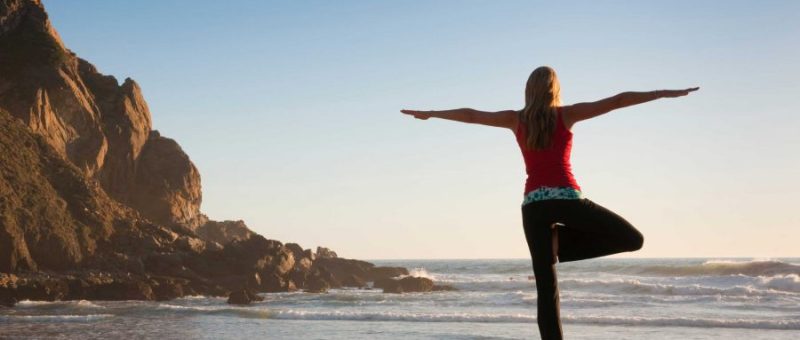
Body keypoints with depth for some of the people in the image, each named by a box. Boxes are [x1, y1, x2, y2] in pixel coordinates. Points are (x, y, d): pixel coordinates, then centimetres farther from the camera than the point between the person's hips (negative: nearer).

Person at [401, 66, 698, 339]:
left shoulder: (516, 119, 10)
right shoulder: (566, 114, 4)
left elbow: (470, 115, 19)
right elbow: (617, 101, 2)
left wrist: (429, 113, 32)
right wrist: (666, 93, 5)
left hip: (533, 204, 3)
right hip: (567, 198, -3)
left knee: (546, 288, 5)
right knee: (633, 239, 8)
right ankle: (560, 243, -2)